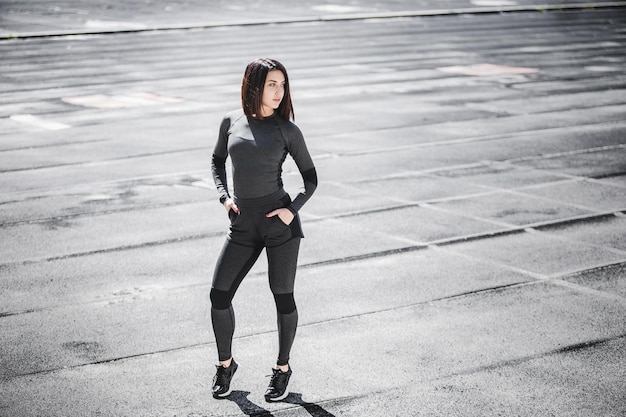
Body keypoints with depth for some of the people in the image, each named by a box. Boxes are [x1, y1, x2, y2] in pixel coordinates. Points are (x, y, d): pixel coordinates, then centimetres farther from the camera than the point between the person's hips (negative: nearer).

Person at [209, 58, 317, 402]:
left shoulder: (287, 129, -1)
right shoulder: (232, 121, 5)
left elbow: (310, 178, 5)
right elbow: (217, 161, 21)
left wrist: (293, 209, -11)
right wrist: (224, 196, 5)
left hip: (280, 221, -3)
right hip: (242, 225, 3)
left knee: (282, 296, 4)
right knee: (219, 295, 0)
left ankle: (282, 367, 25)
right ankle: (225, 364, 23)